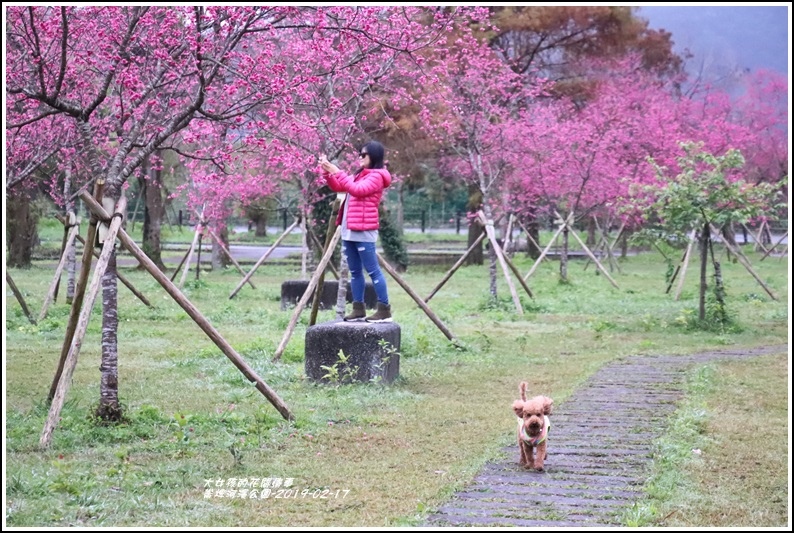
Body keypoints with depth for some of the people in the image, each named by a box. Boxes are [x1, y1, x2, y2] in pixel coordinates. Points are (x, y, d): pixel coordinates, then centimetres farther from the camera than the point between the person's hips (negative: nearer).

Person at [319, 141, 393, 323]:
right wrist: (327, 172, 5)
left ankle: (384, 310, -7)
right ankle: (358, 309, 14)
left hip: (363, 232, -9)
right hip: (349, 231, 9)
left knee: (373, 271, -8)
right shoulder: (359, 175, 20)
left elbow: (357, 190, -21)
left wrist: (337, 172, -19)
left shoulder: (376, 176, -7)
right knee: (355, 272, 10)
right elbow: (337, 187, 21)